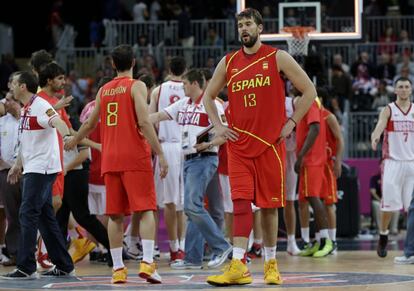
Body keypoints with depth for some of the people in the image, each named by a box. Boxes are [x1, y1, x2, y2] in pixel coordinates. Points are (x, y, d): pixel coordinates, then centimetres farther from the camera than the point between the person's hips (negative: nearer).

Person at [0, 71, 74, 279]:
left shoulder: (40, 106, -12)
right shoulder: (26, 109, 18)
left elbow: (57, 121, -31)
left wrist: (67, 136, -51)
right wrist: (17, 165, 33)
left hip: (41, 168, -10)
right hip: (33, 168, 10)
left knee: (28, 215, -12)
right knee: (45, 217, 11)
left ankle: (26, 268, -13)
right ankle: (64, 267, 16)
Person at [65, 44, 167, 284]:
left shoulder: (104, 90, 14)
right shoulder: (137, 86, -3)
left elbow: (90, 124, 24)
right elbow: (144, 122, -14)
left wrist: (72, 142, 43)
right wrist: (160, 154, -14)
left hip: (110, 159, 5)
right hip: (135, 157, -5)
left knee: (116, 214, 7)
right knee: (146, 210, -5)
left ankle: (118, 268, 5)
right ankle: (147, 262, -19)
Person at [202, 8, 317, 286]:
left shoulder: (278, 58, -2)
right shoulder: (228, 63, 8)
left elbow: (309, 90, 0)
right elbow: (208, 96, 20)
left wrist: (291, 123, -5)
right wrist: (218, 126, 6)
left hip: (270, 143, -2)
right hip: (239, 145, 2)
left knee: (269, 205, 5)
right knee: (241, 202, -9)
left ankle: (271, 263, 18)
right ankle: (238, 267, -15)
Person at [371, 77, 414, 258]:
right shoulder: (388, 110, -1)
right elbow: (379, 126, -20)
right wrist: (375, 138, -41)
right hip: (393, 162, -2)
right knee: (389, 203, -4)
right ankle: (383, 238, 11)